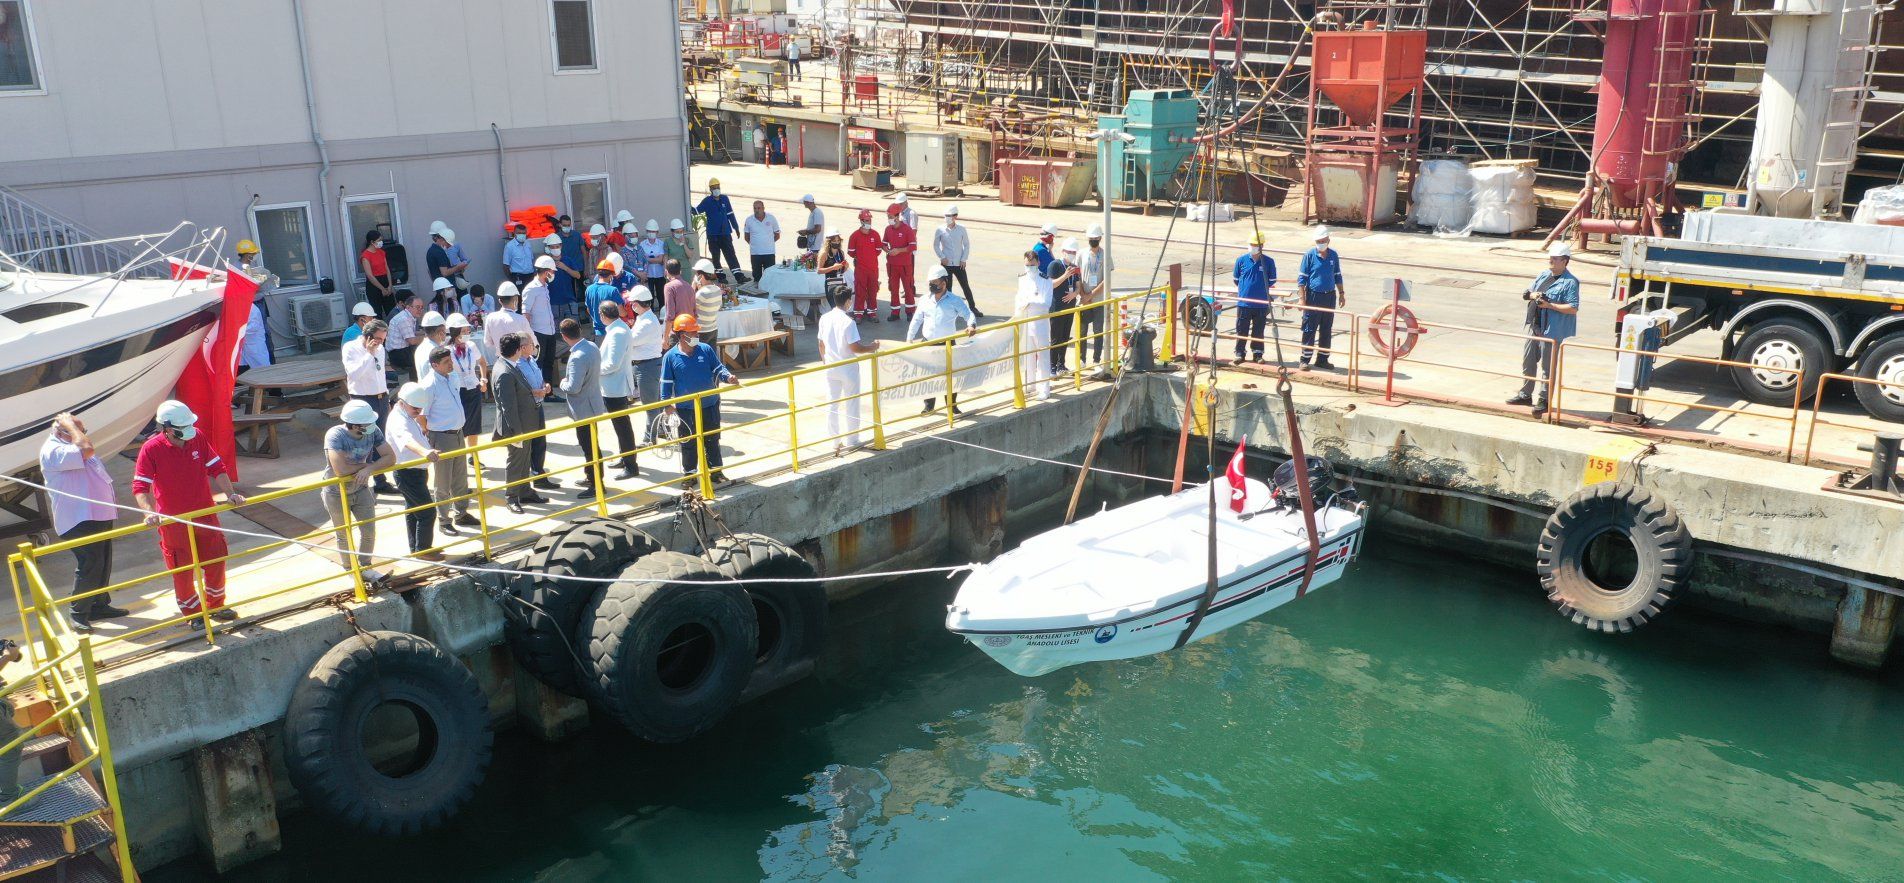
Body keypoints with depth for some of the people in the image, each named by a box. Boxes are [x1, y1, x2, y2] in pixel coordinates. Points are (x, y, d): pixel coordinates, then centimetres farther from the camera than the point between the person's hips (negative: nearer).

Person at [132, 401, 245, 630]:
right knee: (182, 570, 7)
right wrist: (150, 512, -31)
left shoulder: (198, 438, -6)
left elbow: (217, 468, -1)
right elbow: (140, 486, -17)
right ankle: (193, 613, 25)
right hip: (173, 522, -4)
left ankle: (216, 605, 32)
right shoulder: (151, 449, -17)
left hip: (205, 514, 4)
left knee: (216, 562, 12)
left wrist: (230, 494, -12)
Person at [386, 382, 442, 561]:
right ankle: (422, 550, 6)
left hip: (415, 471, 11)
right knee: (428, 511, -5)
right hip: (408, 473, -11)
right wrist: (425, 451, -63)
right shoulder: (398, 420, -24)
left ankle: (415, 549, 31)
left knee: (413, 511, 19)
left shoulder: (409, 417, 9)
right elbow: (407, 440, -47)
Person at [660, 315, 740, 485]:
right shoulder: (671, 357, -5)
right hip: (686, 409, -2)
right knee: (689, 444, 7)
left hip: (710, 405, 3)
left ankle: (715, 471, 29)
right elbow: (666, 382, 0)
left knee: (712, 440, 14)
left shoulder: (706, 350, 0)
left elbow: (718, 368, 4)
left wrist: (728, 377, -16)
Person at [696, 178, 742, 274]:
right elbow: (696, 211, -2)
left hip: (725, 233, 2)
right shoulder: (707, 201, -3)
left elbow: (730, 214, 11)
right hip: (713, 234, -2)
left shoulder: (724, 198, 5)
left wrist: (736, 227, 13)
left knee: (730, 254, 1)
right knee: (715, 256, 5)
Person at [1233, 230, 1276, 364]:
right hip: (1244, 302, 0)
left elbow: (1272, 281, 9)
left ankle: (1257, 353, 18)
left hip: (1261, 304, 0)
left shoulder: (1269, 261, -3)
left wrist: (1261, 288, 11)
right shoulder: (1241, 259, -2)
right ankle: (1239, 353, 15)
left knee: (1258, 331, 9)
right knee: (1241, 330, 5)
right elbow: (1236, 279, 12)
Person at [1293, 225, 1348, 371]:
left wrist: (1341, 293, 13)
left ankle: (1322, 359, 19)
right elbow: (1301, 278, -6)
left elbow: (1337, 276, 16)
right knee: (1309, 330, -2)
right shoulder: (1310, 255, -6)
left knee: (1327, 330, 10)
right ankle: (1305, 360, 4)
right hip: (1313, 296, -4)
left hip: (1330, 297, 4)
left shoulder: (1333, 255, 6)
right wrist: (1302, 298, -12)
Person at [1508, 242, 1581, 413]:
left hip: (1552, 331, -8)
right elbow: (1525, 294, 17)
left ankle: (1543, 400, 8)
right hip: (1534, 327, 8)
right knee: (1527, 360, 16)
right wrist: (1532, 295, -6)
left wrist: (1549, 305, -22)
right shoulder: (1543, 275, 12)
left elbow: (1573, 308, -19)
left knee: (1547, 367, 0)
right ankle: (1525, 394, 29)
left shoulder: (1570, 282, -12)